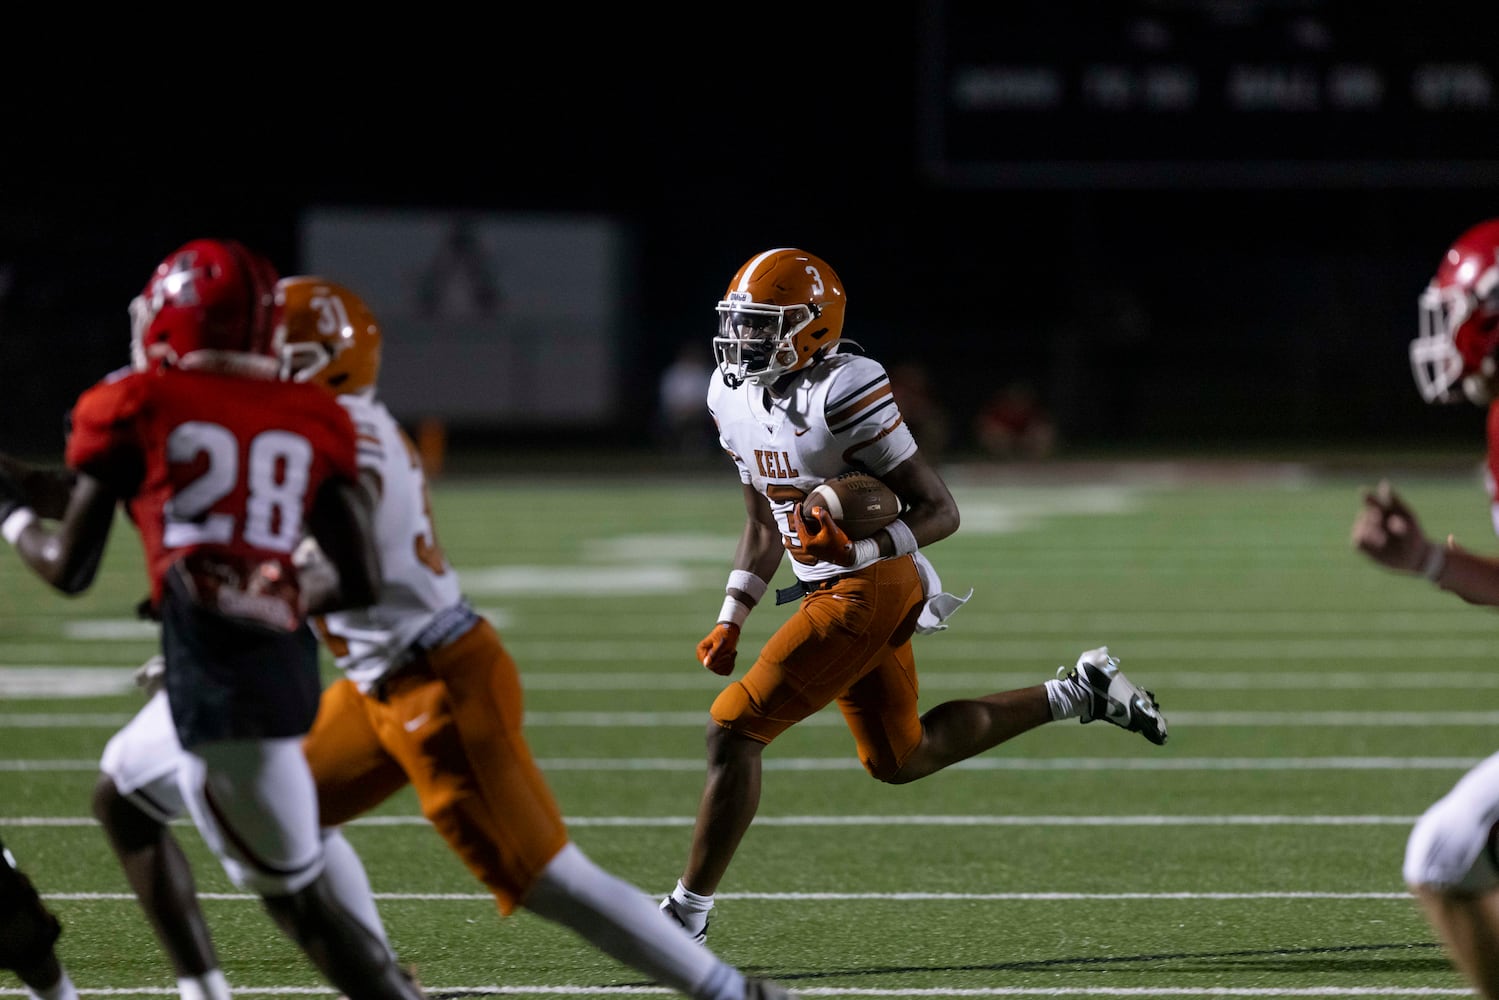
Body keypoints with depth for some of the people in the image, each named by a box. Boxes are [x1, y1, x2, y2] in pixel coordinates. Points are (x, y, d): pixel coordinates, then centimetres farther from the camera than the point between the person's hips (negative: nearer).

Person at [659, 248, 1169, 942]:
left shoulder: (844, 393, -20)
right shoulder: (733, 396, 5)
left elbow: (940, 511, -16)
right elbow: (763, 525, 18)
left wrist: (861, 549, -32)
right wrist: (731, 621, 11)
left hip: (871, 589, -10)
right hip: (827, 592, 10)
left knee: (734, 729, -12)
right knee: (900, 761, 21)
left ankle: (688, 910, -4)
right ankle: (1078, 694, 32)